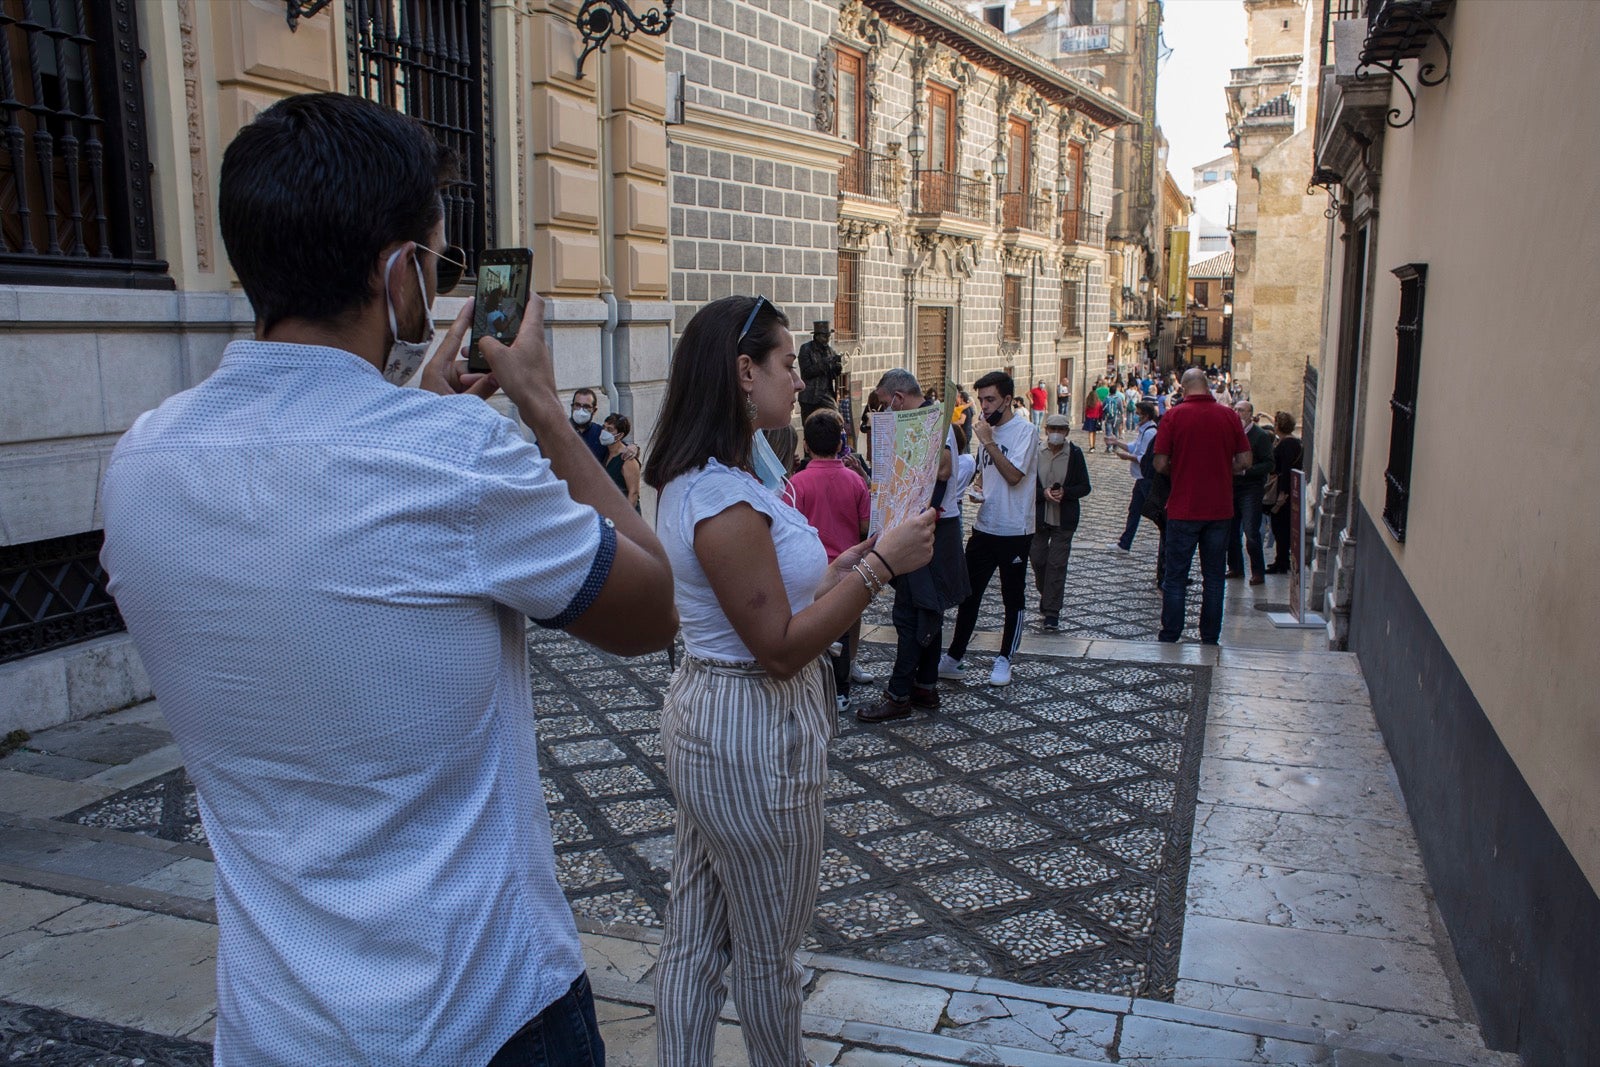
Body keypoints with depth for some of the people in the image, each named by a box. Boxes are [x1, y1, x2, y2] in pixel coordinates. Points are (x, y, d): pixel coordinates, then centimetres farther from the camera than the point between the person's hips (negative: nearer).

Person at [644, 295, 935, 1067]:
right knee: (767, 948, 14)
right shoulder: (725, 500, -25)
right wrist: (879, 563, -21)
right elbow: (780, 647, -23)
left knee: (694, 934, 20)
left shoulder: (697, 480, 6)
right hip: (752, 736, -10)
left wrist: (844, 569, 8)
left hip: (707, 711, 10)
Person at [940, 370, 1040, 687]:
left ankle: (1004, 660, 20)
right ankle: (954, 658, 13)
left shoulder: (1024, 430, -12)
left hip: (1014, 530, -6)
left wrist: (987, 441, -23)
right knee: (968, 593, 7)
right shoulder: (987, 429, 10)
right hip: (984, 526, 7)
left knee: (1013, 597, 8)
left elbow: (1014, 475, -23)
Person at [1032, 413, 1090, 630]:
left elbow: (1084, 487, -1)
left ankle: (1052, 612, 1)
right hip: (1038, 517, 2)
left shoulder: (1075, 454, -3)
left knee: (1057, 564, -4)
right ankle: (1046, 595, 37)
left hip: (1064, 520, -2)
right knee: (1038, 560, 8)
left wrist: (1064, 492, -18)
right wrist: (1043, 493, -17)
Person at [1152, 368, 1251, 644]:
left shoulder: (1173, 416, -8)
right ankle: (1210, 640, 15)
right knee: (1213, 577, 11)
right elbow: (1245, 461, 1)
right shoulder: (1229, 416, 0)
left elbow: (1159, 463, -10)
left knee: (1175, 577, 5)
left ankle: (1169, 639, 7)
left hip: (1183, 509, -2)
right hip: (1220, 510, 3)